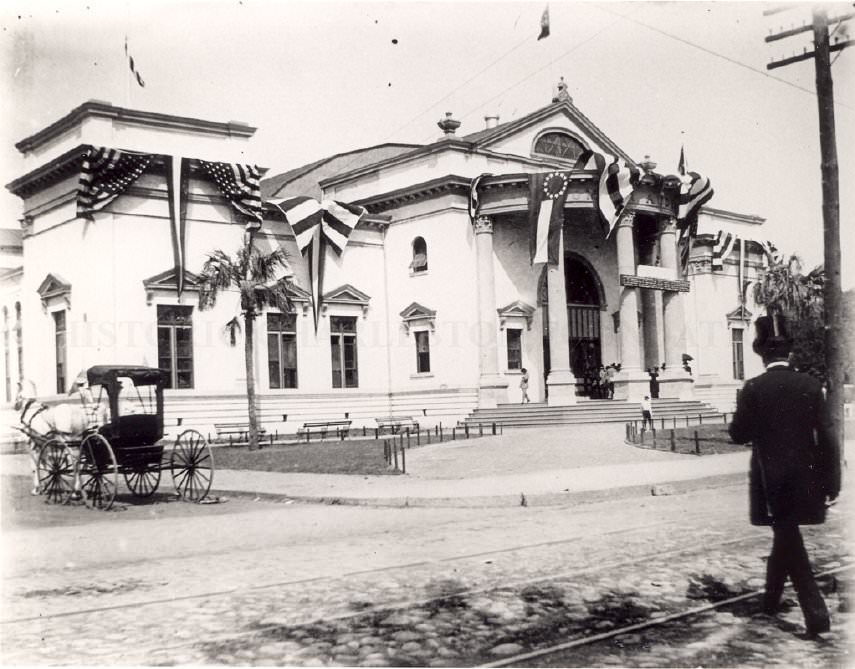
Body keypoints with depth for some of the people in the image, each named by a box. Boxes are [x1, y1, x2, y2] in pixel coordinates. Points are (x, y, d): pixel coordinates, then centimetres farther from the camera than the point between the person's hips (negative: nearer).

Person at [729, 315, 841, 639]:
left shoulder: (754, 388, -11)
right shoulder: (810, 384, -5)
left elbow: (739, 434, -8)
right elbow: (827, 436, -6)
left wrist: (742, 417, 12)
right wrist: (831, 481, 0)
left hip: (771, 478, -3)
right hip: (804, 477, 3)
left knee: (788, 540, 4)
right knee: (786, 538, 20)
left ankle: (816, 613, -5)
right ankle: (771, 599, 34)